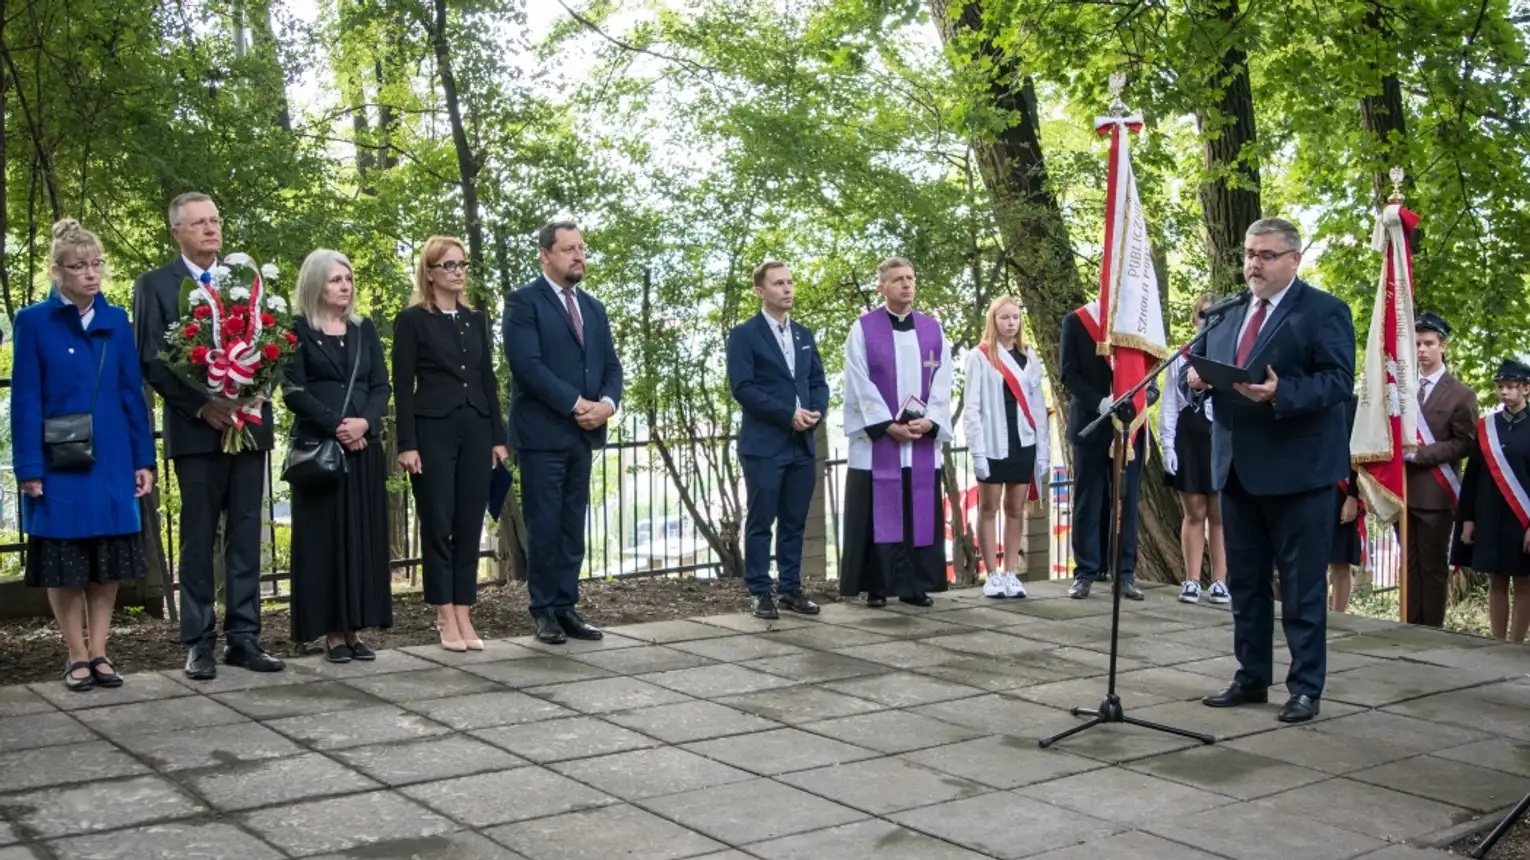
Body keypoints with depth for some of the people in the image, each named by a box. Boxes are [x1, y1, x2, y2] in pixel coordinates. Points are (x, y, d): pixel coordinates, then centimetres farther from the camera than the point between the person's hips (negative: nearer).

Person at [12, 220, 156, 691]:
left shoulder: (116, 320, 5)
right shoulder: (34, 321, -4)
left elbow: (132, 393, 6)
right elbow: (26, 401, -6)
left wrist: (143, 459, 3)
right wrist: (29, 468, -11)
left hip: (111, 461, 3)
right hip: (60, 463, -3)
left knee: (109, 561, 8)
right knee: (66, 564, 5)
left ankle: (99, 652, 19)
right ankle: (76, 656, 16)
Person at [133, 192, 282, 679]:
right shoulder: (154, 286, 3)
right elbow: (150, 360, -3)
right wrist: (201, 405, -13)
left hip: (249, 424, 3)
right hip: (195, 429, -3)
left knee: (246, 535, 4)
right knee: (198, 538, 2)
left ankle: (244, 636, 10)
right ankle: (199, 642, 8)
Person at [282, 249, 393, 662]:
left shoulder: (365, 330, 13)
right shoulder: (297, 330, -1)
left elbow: (381, 385, 7)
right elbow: (293, 391, -8)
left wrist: (365, 422, -11)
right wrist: (336, 424, -16)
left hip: (364, 446, 5)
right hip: (318, 447, -4)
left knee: (364, 534, 3)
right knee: (325, 534, -3)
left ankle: (354, 628, 9)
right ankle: (332, 631, 2)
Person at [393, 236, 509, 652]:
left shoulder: (477, 319, 13)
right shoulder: (412, 320, -2)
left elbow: (488, 379, 14)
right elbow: (403, 386, -5)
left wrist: (498, 436, 8)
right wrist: (407, 443, -12)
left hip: (475, 430, 5)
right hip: (432, 432, -4)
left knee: (470, 525, 5)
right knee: (437, 526, 0)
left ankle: (464, 616, 10)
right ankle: (446, 618, 7)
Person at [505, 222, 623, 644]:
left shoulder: (594, 307, 17)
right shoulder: (524, 301, -5)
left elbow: (611, 365, 12)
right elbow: (527, 365, -16)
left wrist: (607, 403, -8)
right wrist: (577, 403, -17)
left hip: (583, 434, 6)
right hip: (542, 433, -6)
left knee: (573, 527, 8)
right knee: (544, 526, -1)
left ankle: (566, 607, 14)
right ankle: (545, 612, 8)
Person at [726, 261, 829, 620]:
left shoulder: (805, 334, 16)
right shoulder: (745, 334, -3)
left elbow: (819, 382, 15)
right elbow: (741, 387, -12)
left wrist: (815, 412, -7)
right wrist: (788, 415, -16)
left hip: (802, 444, 5)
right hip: (764, 445, -5)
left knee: (794, 522, 9)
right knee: (760, 522, -1)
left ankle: (791, 588, 16)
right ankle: (760, 593, 5)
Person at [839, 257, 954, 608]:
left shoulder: (933, 330, 10)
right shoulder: (863, 329, 0)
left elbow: (942, 383, 5)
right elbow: (859, 386, -7)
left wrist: (929, 422, -10)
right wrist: (889, 425, -13)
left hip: (923, 441, 3)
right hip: (876, 441, -3)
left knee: (920, 513, 5)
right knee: (879, 514, -1)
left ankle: (915, 585, 11)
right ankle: (876, 587, 6)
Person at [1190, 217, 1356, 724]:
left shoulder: (1324, 311, -6)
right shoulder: (1227, 312, 14)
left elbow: (1339, 380, -16)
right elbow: (1200, 358, 18)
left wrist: (1281, 393, -30)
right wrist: (1197, 374, -6)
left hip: (1297, 470, -7)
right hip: (1237, 469, 7)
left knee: (1302, 587, 1)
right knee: (1245, 583, 14)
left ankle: (1306, 688, 10)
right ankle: (1251, 678, 24)